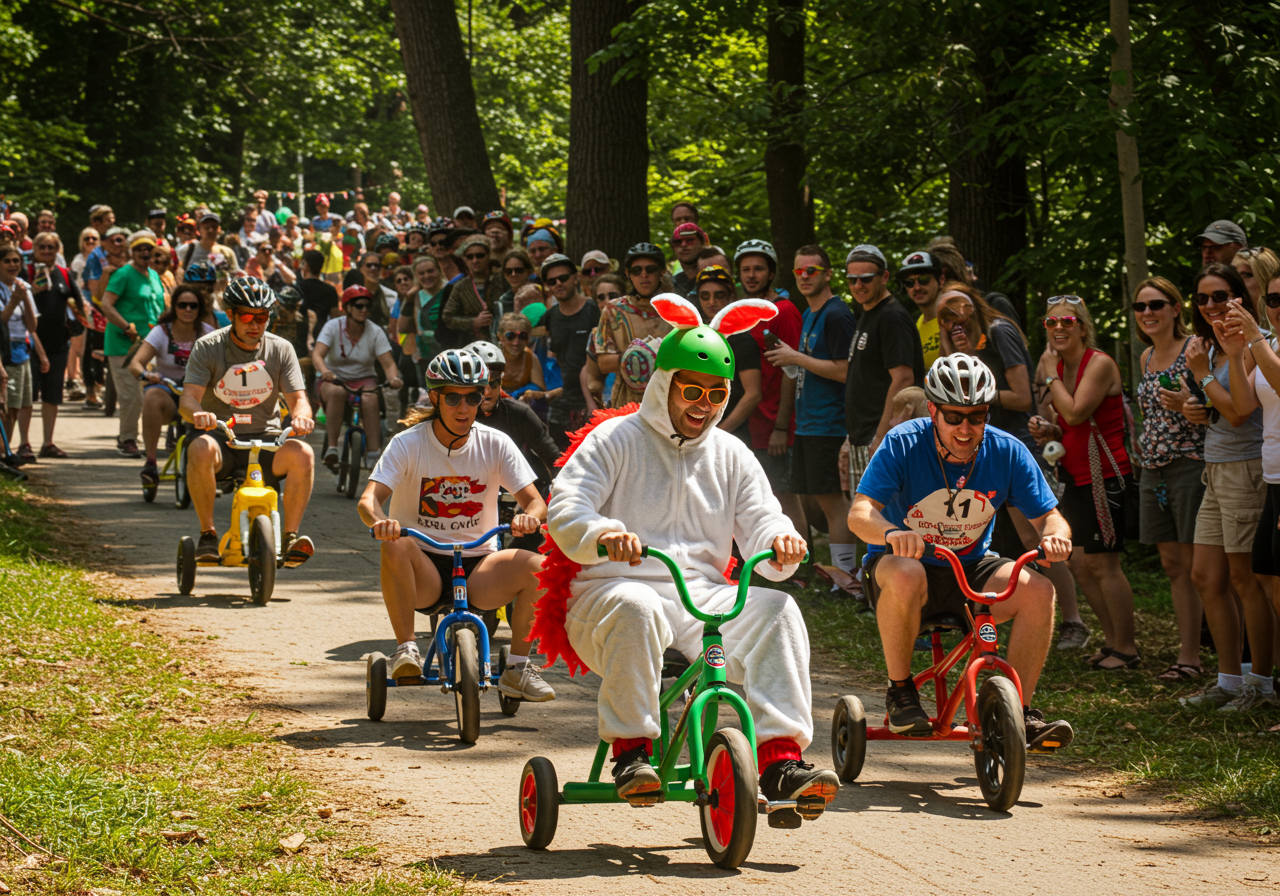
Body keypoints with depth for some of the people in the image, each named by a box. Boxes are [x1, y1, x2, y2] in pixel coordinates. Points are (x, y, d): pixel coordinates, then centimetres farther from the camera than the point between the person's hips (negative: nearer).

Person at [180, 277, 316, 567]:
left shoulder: (281, 349, 5)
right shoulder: (208, 347, -1)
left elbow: (298, 398, 0)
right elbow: (188, 398, -10)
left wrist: (301, 415, -27)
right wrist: (197, 413, -36)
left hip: (266, 437, 1)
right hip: (221, 437, -1)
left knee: (302, 454, -30)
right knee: (200, 449, -36)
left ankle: (290, 537, -22)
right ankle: (207, 534, -22)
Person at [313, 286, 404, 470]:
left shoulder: (375, 332, -5)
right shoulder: (333, 327, -9)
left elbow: (388, 363, -13)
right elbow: (317, 355, -22)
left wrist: (393, 377, -37)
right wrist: (324, 371, -45)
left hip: (364, 379, 1)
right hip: (335, 379, -1)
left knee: (370, 400, -34)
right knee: (336, 393, -37)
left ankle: (374, 455, -32)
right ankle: (332, 448, -34)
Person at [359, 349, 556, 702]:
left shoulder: (495, 444, 1)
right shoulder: (409, 444, -5)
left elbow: (535, 501, -4)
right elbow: (369, 498, -16)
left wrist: (530, 515, -30)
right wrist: (379, 521, -41)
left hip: (478, 567, 2)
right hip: (423, 570, -2)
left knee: (538, 567, -25)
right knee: (396, 547, -35)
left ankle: (518, 667, -9)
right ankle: (407, 648, -22)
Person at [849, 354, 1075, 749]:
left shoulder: (1007, 452, -6)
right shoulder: (903, 445, -15)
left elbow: (1048, 516, -4)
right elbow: (860, 513, -24)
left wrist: (1055, 535, -30)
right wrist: (891, 532, -48)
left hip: (971, 568, 3)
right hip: (900, 559, -3)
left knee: (1038, 591, -24)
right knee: (905, 577, -39)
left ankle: (1020, 711, -13)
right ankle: (901, 693, -18)